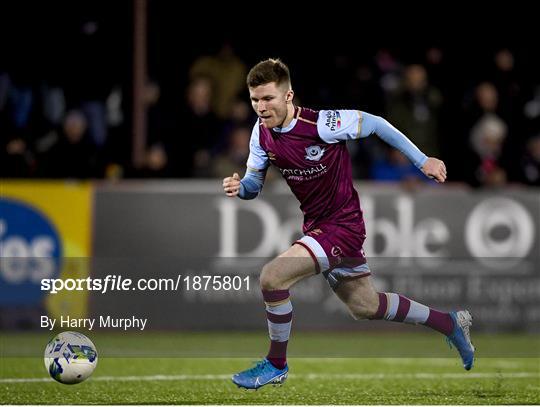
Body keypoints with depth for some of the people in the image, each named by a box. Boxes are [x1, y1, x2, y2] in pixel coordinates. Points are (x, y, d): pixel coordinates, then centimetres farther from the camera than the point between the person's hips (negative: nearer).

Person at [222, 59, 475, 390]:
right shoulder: (262, 133, -6)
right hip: (316, 226, 8)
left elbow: (374, 124, -14)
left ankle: (276, 365, -4)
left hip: (343, 226, -8)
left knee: (272, 277, -24)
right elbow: (255, 182, 2)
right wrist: (239, 187, -23)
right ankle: (450, 323, 42)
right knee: (365, 306, 22)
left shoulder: (320, 124, -26)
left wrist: (422, 160, -10)